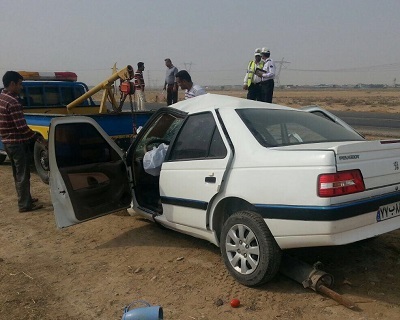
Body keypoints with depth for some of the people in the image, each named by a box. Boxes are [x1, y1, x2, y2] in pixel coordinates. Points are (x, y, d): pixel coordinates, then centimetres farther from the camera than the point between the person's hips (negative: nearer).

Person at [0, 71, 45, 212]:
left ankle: (25, 198, 31)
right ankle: (25, 205, 6)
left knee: (18, 173, 19)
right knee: (23, 174, -1)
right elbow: (22, 127, -24)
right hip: (17, 142, -9)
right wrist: (37, 137, -13)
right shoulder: (13, 102, -21)